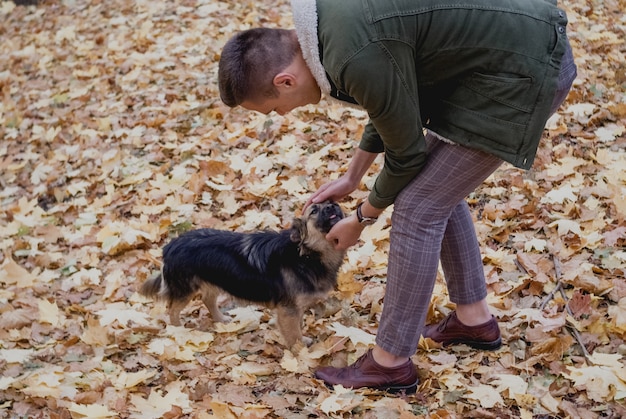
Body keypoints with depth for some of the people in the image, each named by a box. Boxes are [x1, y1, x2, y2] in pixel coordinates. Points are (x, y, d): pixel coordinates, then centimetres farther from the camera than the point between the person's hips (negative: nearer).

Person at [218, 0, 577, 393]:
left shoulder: (360, 59, -27)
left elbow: (406, 154, -11)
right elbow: (394, 100, 20)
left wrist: (361, 219, 6)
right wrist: (351, 178, 26)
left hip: (525, 71, -10)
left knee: (418, 208, -5)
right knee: (437, 189, 19)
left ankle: (391, 362, 7)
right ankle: (474, 318, 33)